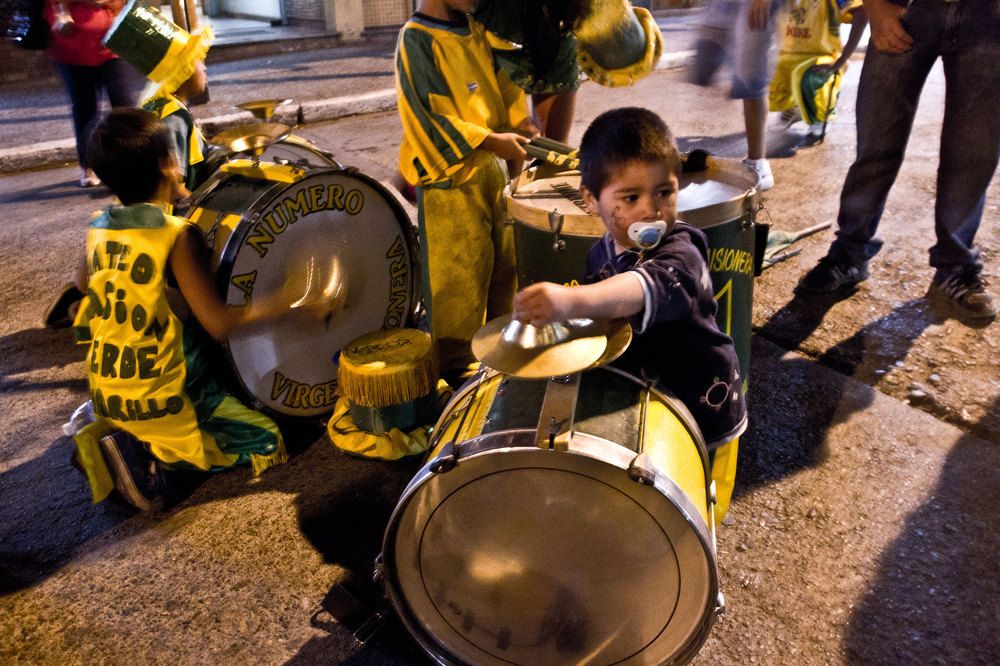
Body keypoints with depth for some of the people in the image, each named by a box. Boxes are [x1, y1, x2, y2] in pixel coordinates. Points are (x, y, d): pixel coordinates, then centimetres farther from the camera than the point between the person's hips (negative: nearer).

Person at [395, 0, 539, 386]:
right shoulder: (417, 41, -15)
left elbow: (499, 77, 19)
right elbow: (429, 116, -20)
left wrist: (520, 121, 3)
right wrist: (491, 141, -20)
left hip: (491, 167, 9)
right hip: (450, 177, -8)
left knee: (504, 260, 17)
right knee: (459, 273, -1)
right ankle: (456, 364, 15)